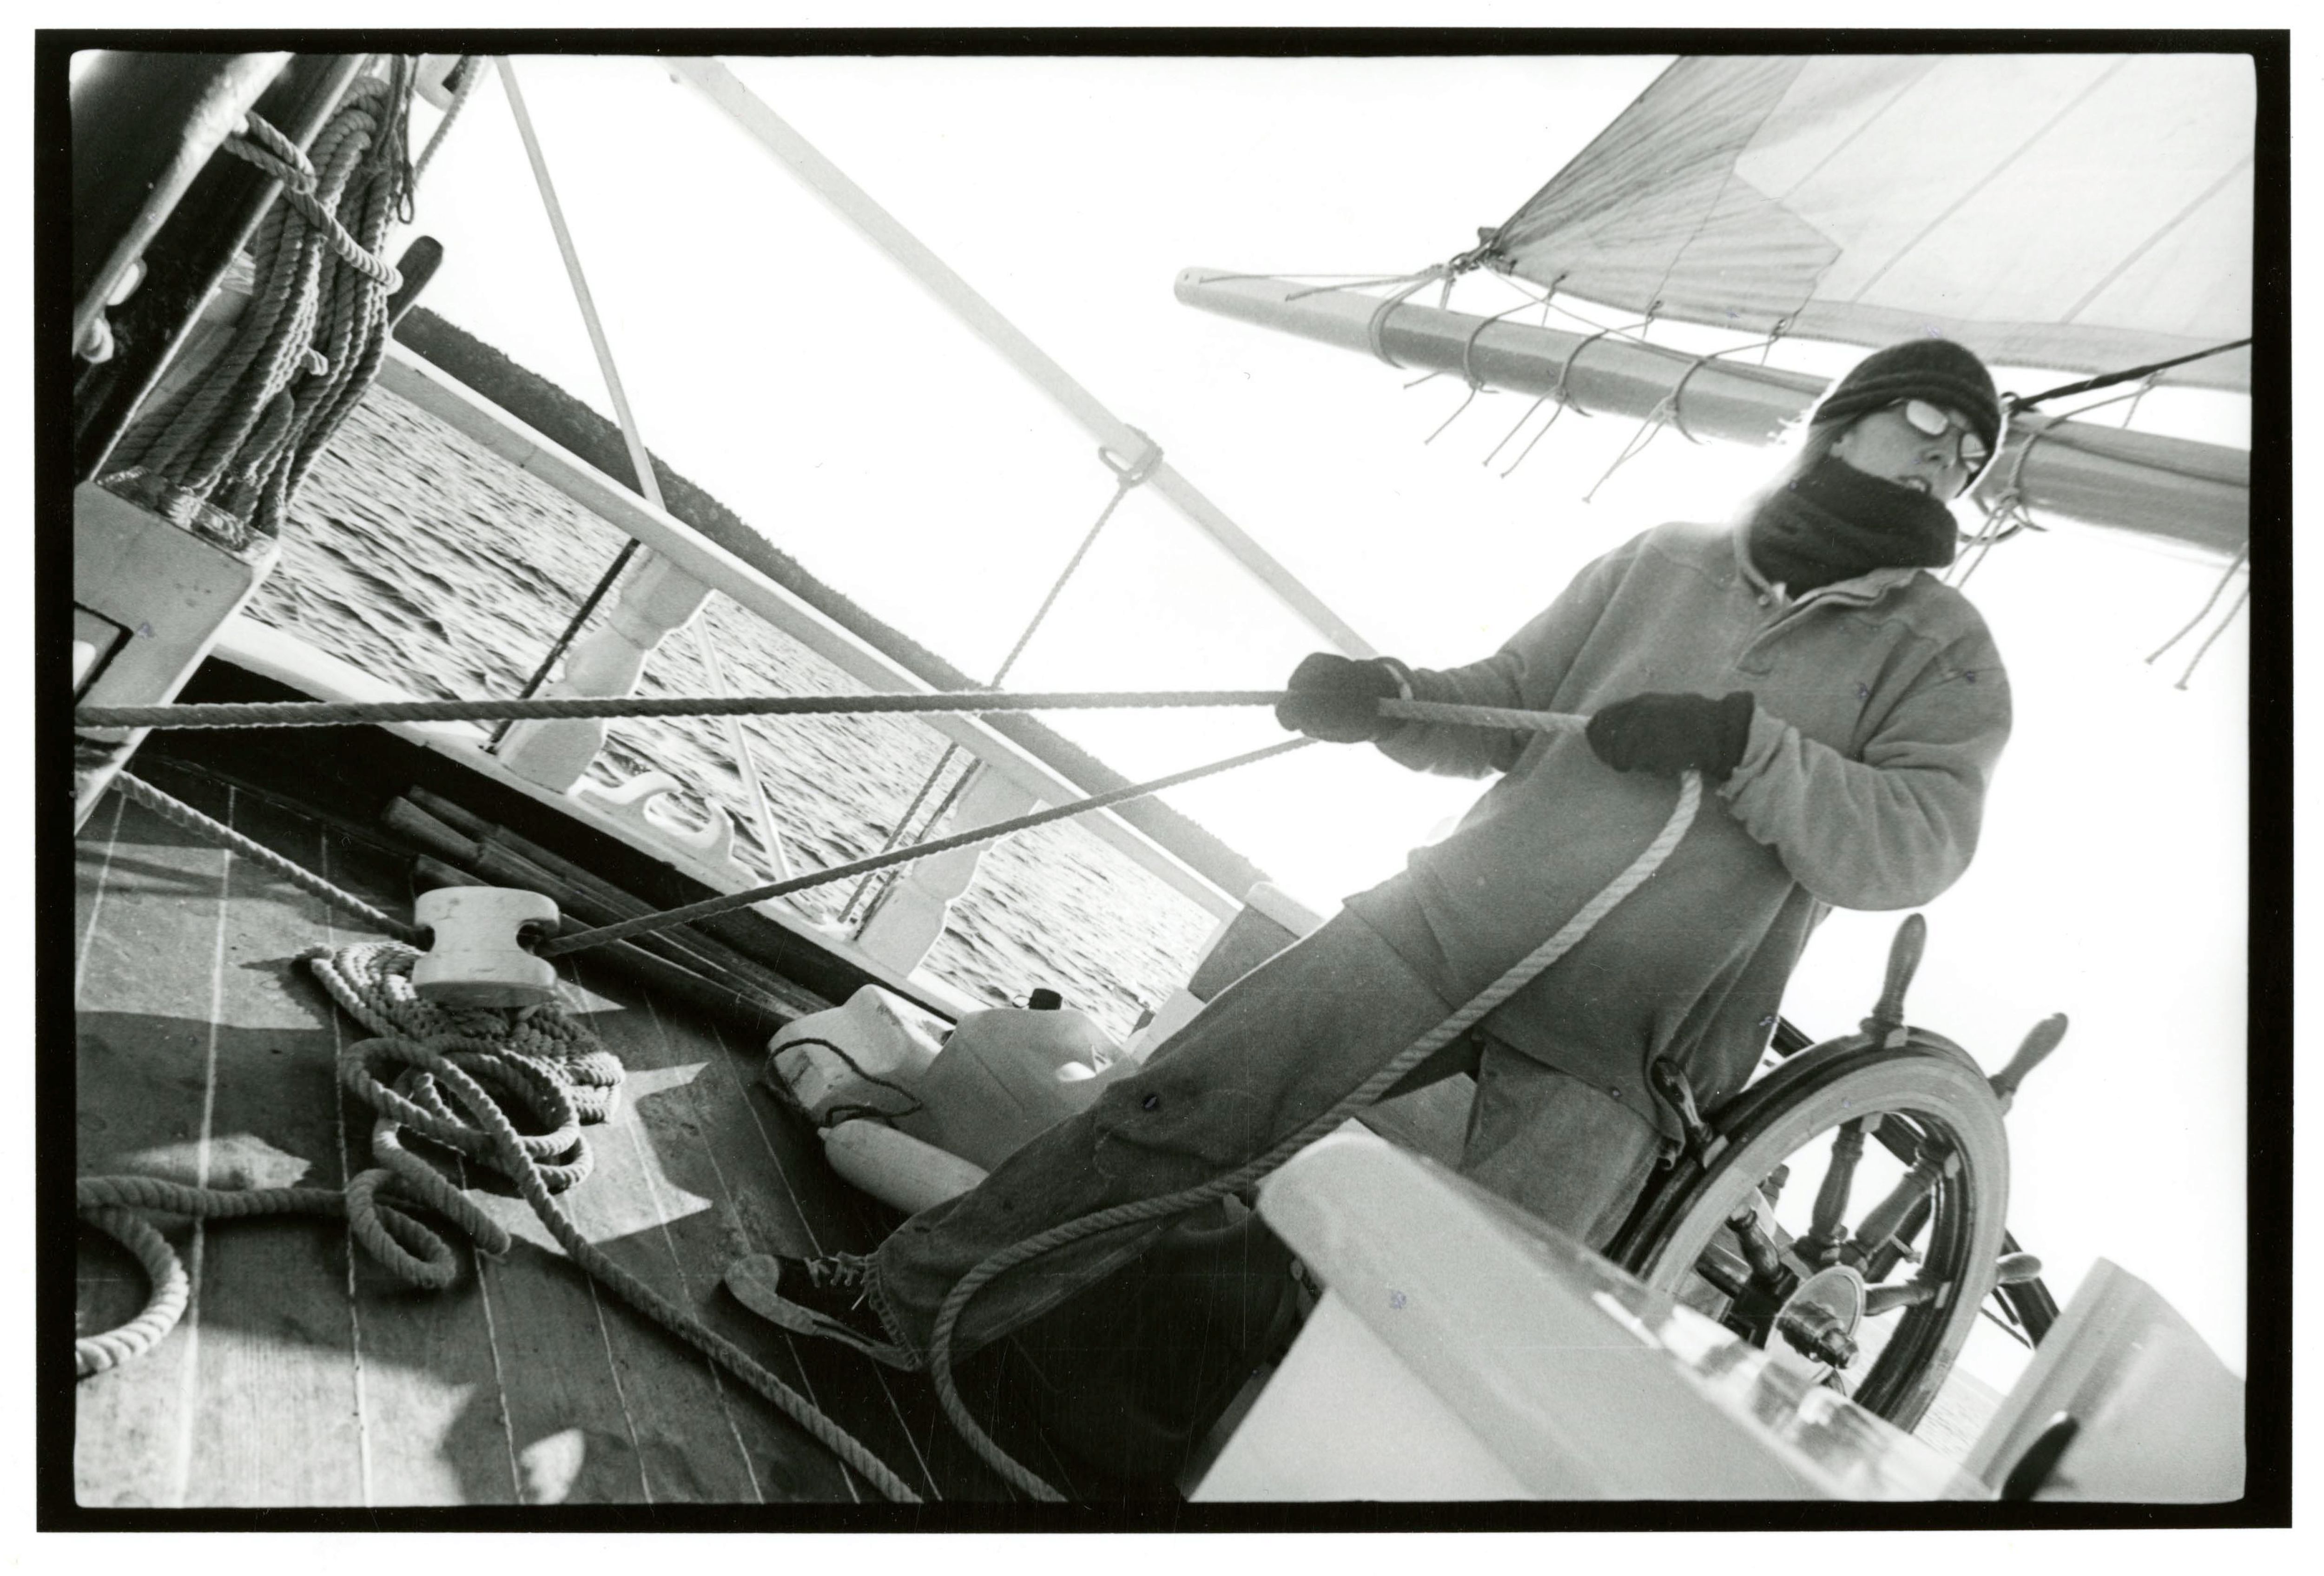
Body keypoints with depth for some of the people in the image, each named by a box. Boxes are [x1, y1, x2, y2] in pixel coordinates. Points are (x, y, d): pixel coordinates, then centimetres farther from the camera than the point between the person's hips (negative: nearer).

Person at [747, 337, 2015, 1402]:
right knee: (1179, 1104, -4)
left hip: (1609, 1052, -1)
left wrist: (1746, 746, -20)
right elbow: (1498, 710, 14)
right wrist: (1385, 698, -5)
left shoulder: (1946, 657, 6)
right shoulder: (1661, 562, 12)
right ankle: (909, 1299, 8)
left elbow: (1917, 847, -8)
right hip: (1448, 922, 2)